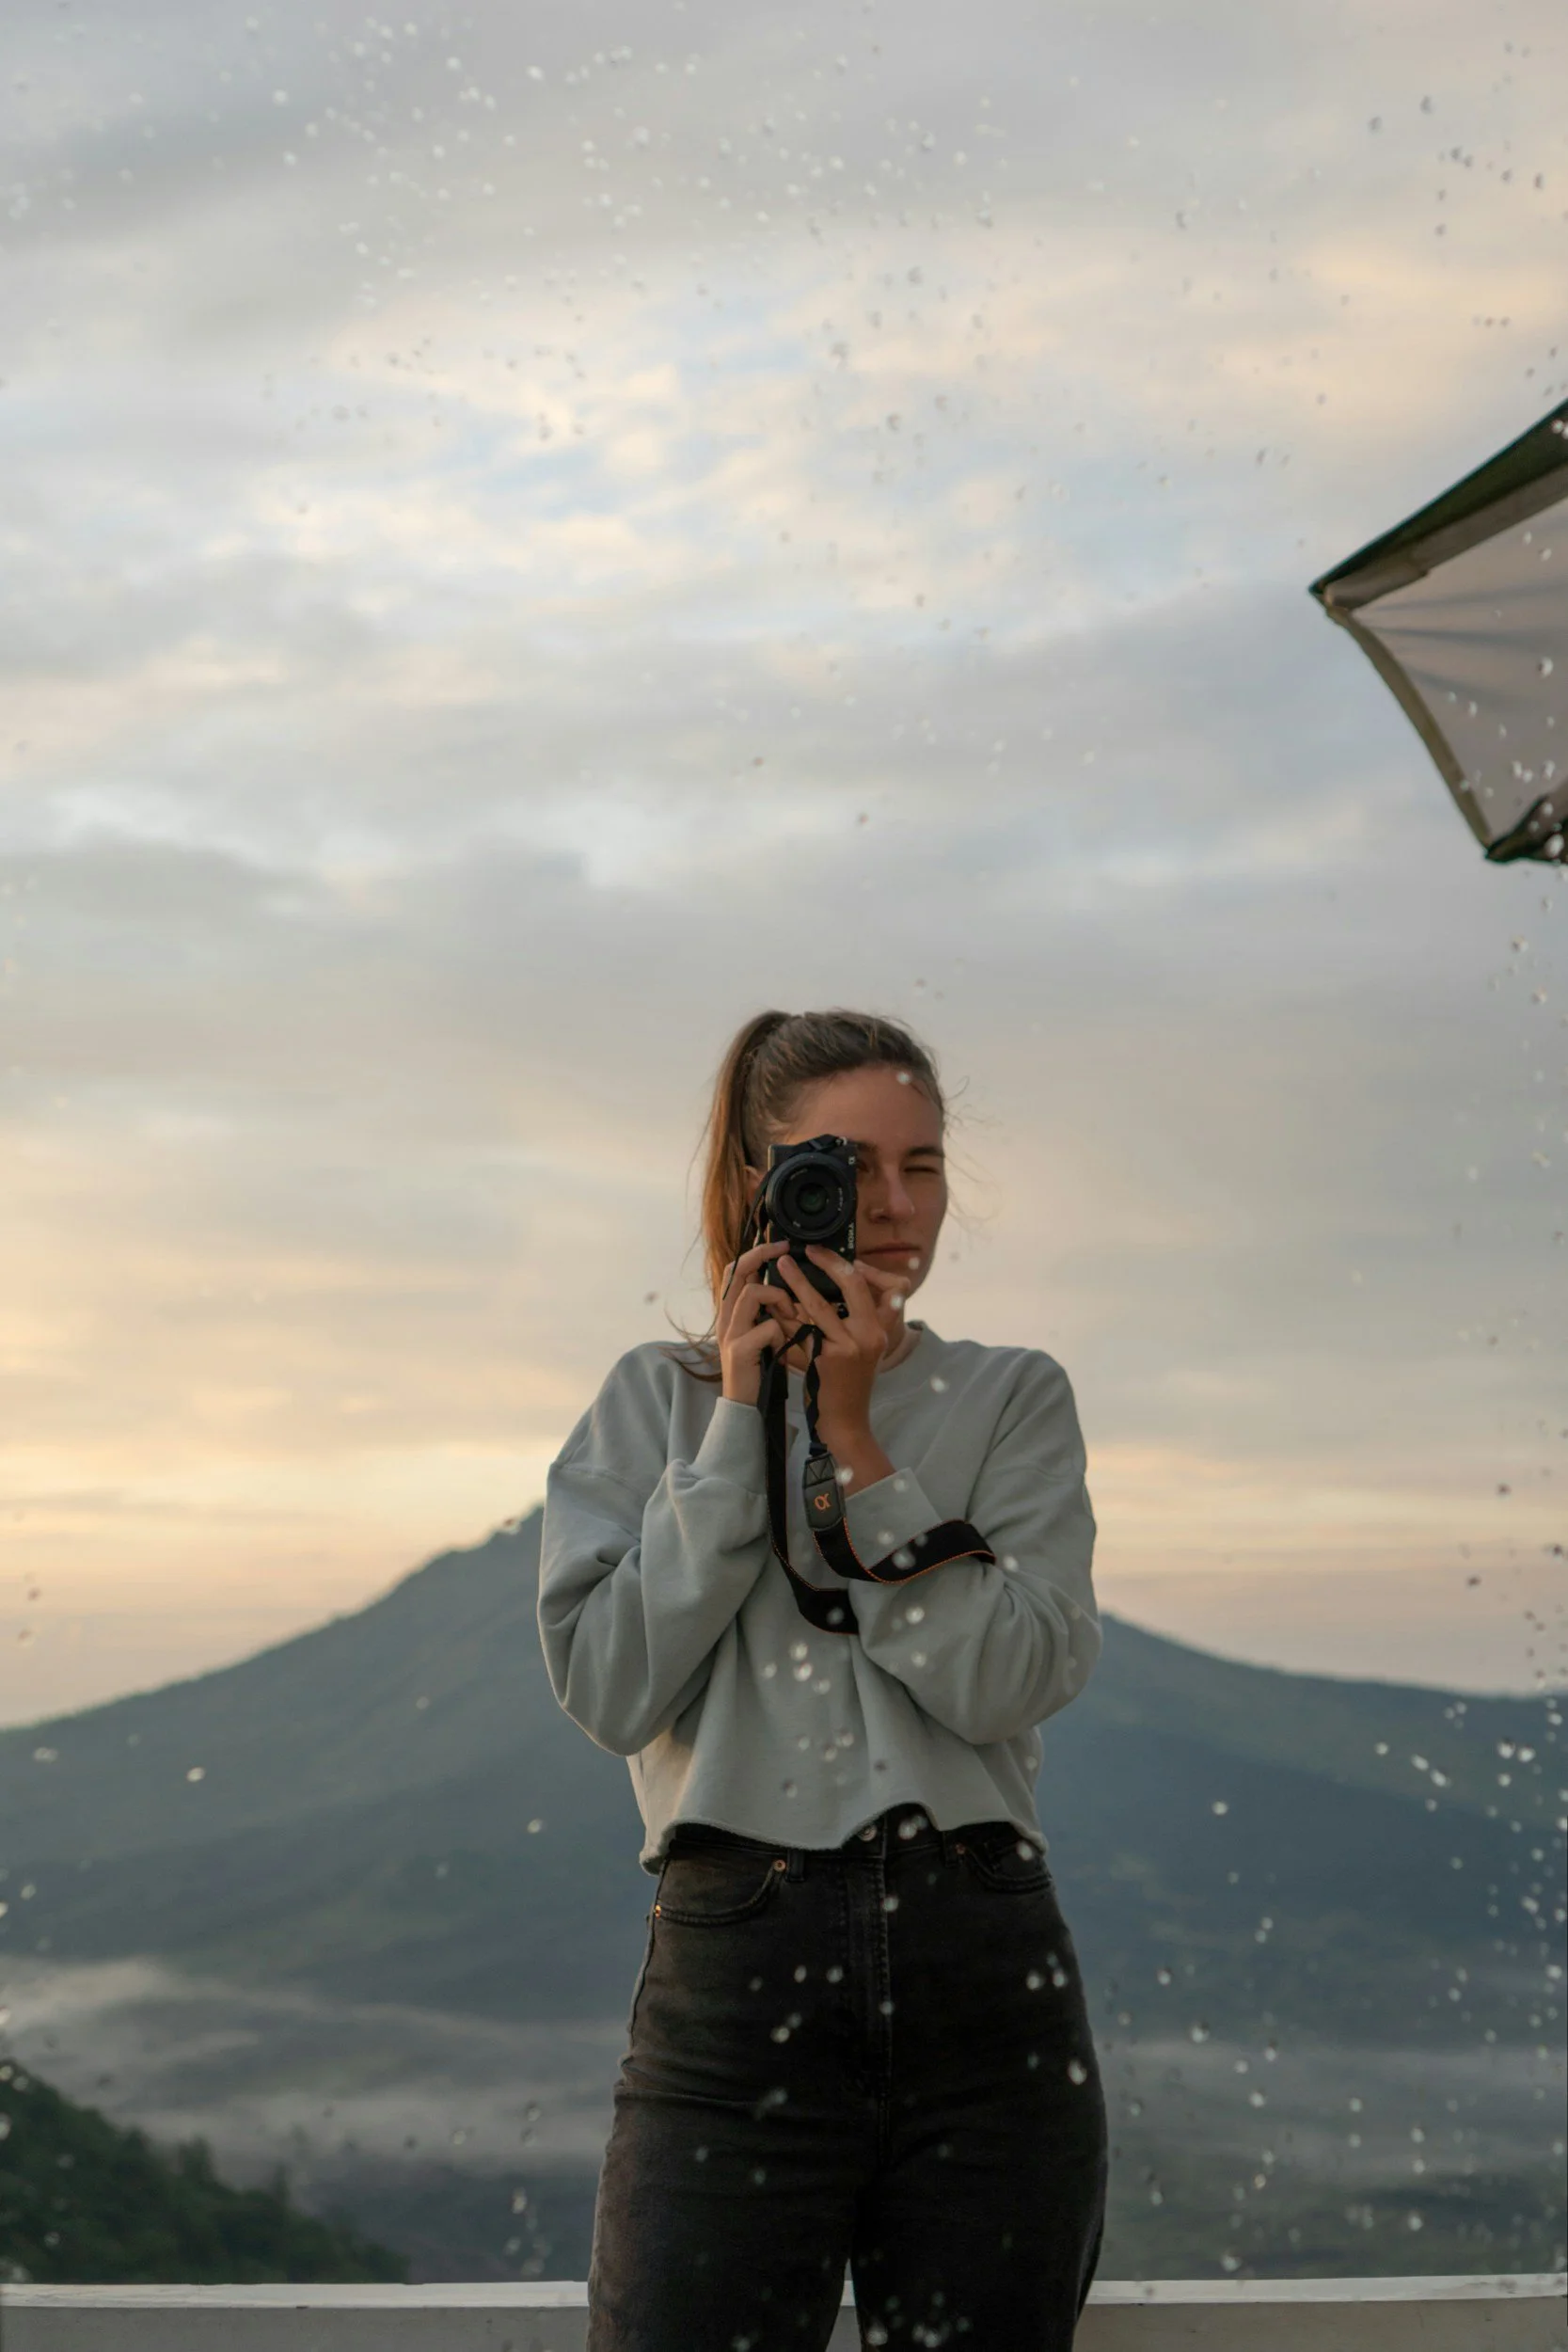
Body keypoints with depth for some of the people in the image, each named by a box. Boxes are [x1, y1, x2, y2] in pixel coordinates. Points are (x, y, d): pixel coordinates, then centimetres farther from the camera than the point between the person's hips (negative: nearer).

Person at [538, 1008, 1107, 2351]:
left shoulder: (1015, 1401, 9)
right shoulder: (656, 1403, 9)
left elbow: (1011, 1682, -6)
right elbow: (611, 1691, -4)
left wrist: (855, 1440, -9)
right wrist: (739, 1420, -6)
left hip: (982, 1986, 1)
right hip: (737, 1985, -1)